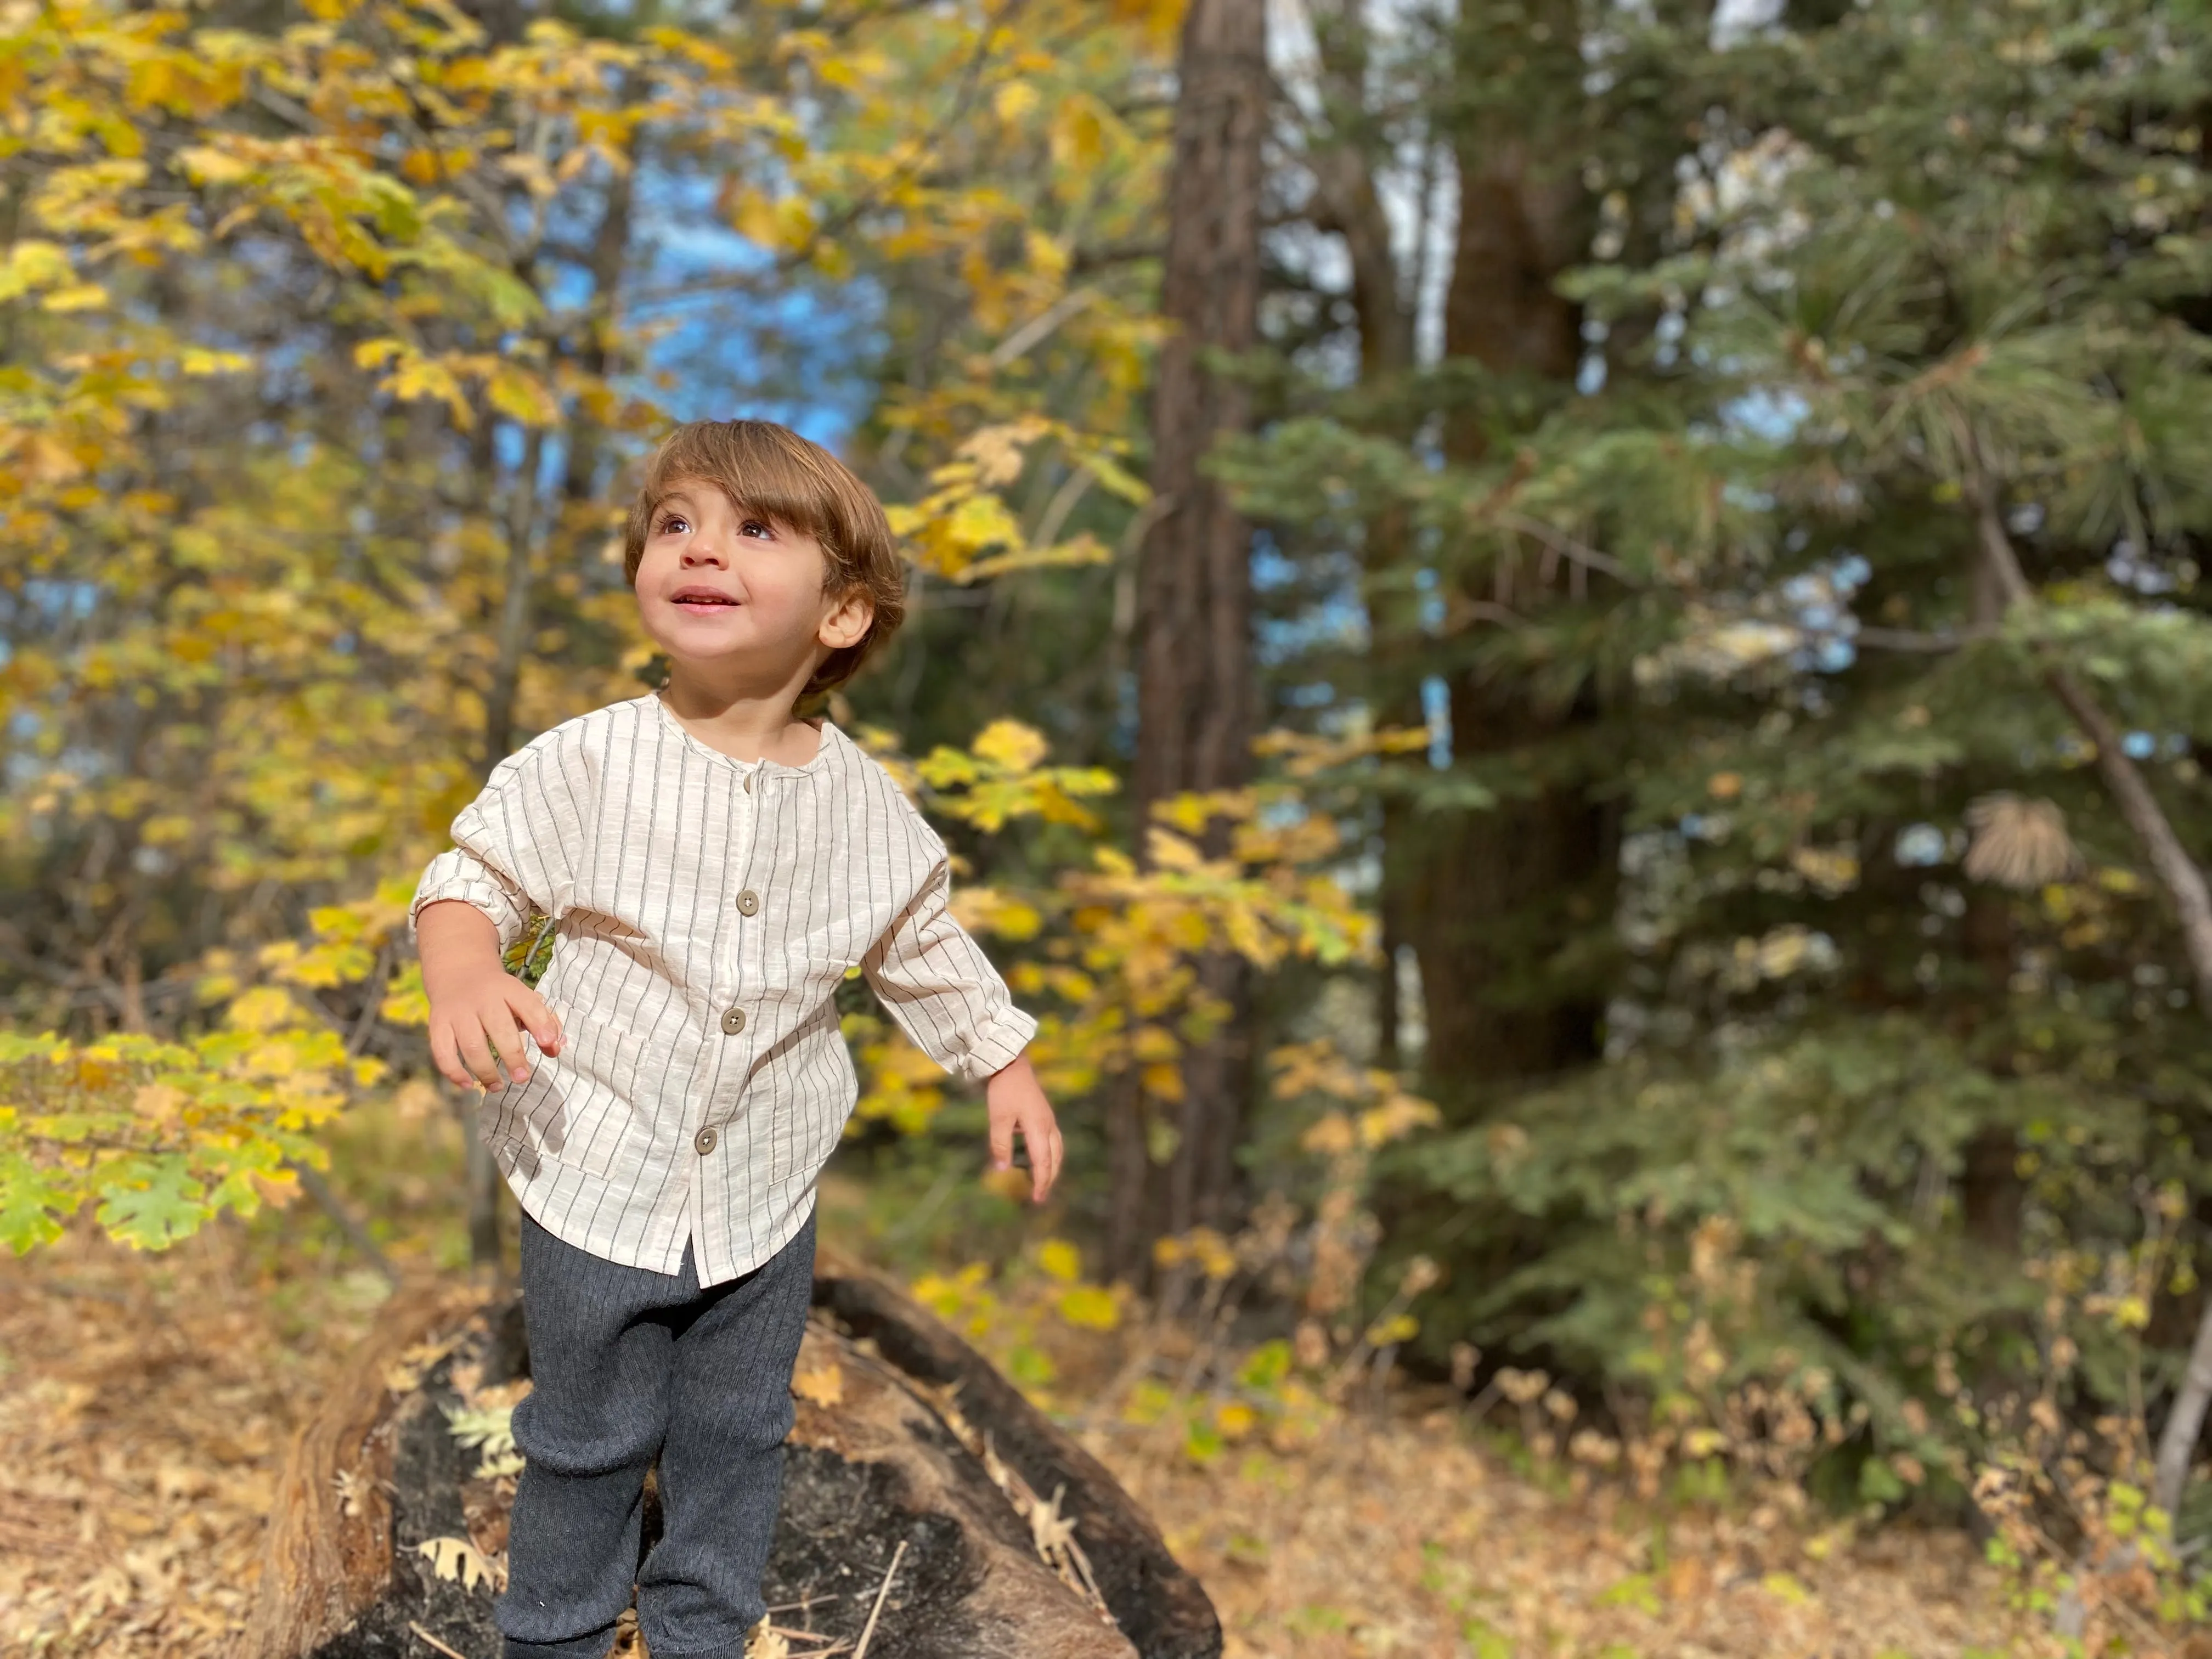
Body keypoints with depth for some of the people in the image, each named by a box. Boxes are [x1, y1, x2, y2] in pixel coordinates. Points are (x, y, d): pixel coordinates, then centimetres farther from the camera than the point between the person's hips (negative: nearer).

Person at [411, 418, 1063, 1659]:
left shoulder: (862, 799, -6)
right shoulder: (589, 761, -15)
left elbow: (924, 943, 8)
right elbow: (473, 877, -9)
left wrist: (1006, 1066, 7)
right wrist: (465, 974, -29)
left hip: (766, 1196, 3)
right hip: (601, 1183, -2)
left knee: (739, 1437, 19)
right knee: (590, 1440, 15)